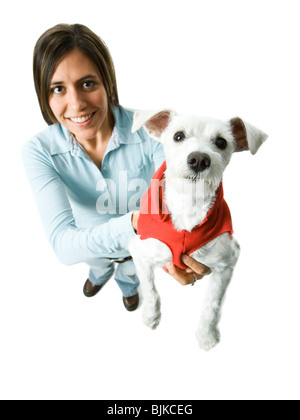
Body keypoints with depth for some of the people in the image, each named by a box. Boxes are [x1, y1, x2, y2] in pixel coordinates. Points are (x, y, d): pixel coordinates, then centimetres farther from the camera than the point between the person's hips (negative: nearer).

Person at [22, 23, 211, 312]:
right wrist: (136, 221, -62)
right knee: (99, 265, 38)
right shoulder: (39, 152, -33)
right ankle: (100, 275, 78)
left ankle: (128, 286, 76)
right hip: (88, 244, 1)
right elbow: (63, 244, -42)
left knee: (131, 271, 36)